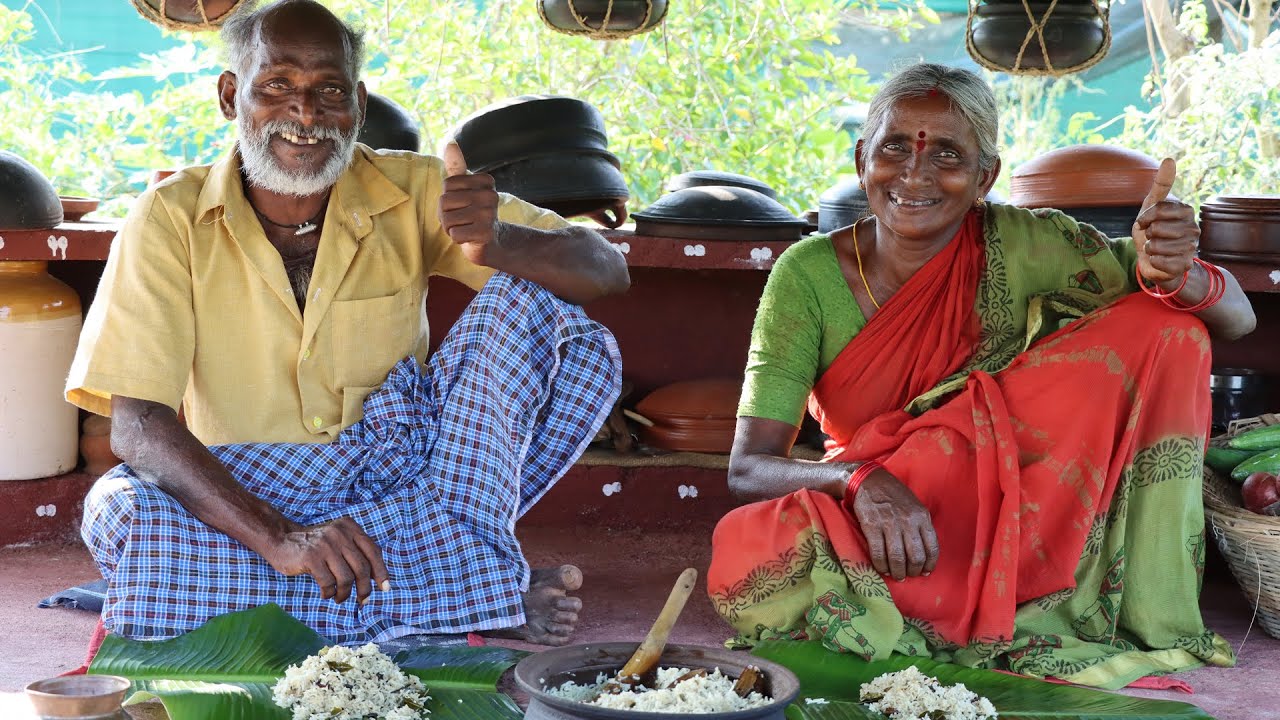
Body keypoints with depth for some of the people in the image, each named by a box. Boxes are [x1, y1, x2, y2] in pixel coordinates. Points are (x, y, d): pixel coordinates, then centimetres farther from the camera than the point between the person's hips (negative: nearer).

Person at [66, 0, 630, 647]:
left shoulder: (411, 194, -3)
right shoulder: (172, 219, -8)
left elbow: (605, 272, -9)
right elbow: (137, 425, -17)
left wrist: (496, 242, -32)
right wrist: (277, 537, -34)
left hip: (400, 474, 1)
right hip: (244, 494, -1)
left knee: (537, 305, -14)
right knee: (120, 509, -34)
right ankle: (468, 587, -31)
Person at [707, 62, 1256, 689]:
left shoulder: (1020, 246, -11)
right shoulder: (809, 275, -11)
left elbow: (1235, 318, -10)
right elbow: (748, 468, -15)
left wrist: (1174, 274, -35)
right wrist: (862, 481, -35)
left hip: (1018, 517, 0)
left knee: (1163, 331, -17)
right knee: (742, 561, -33)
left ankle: (1151, 625, -13)